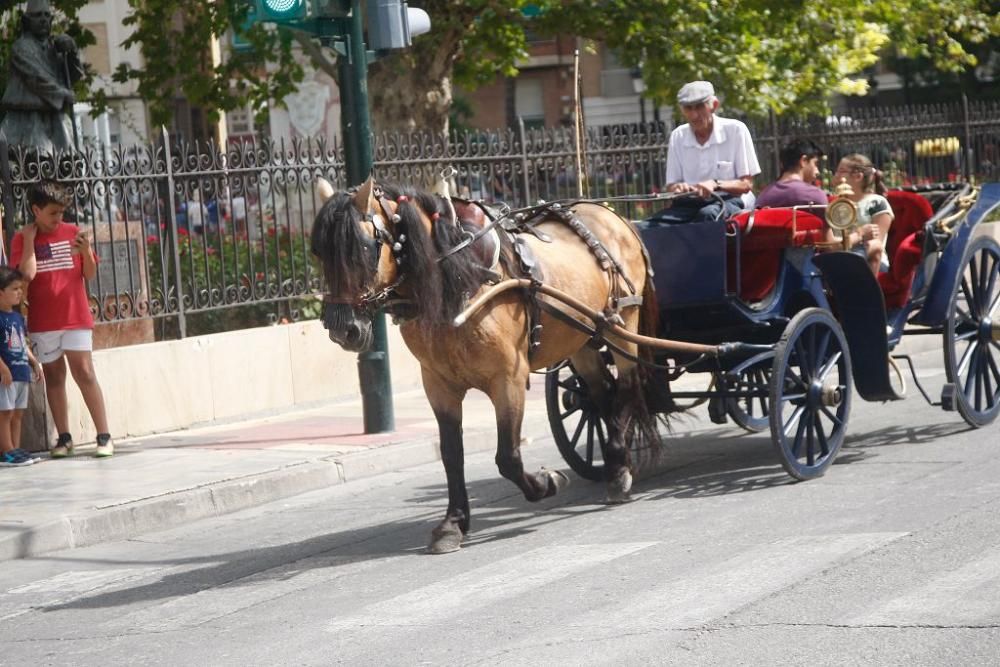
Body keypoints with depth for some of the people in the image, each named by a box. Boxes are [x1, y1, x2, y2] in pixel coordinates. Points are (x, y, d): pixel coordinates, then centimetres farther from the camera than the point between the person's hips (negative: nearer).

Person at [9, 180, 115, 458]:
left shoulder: (72, 233, 3)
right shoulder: (22, 239, 0)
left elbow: (90, 274, 6)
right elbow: (27, 274, -14)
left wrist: (86, 250, -12)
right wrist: (29, 240, -12)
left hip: (76, 318, 0)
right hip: (43, 322, 0)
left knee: (85, 373, -5)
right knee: (53, 377, 5)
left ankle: (104, 436, -4)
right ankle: (64, 438, 10)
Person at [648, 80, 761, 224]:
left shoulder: (736, 130, -1)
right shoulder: (678, 136, 11)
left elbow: (746, 184, -2)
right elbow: (671, 186, 13)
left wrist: (716, 184, -20)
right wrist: (677, 188, -13)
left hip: (730, 199, -3)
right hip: (692, 204, 3)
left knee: (708, 214, -40)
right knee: (657, 222, -30)